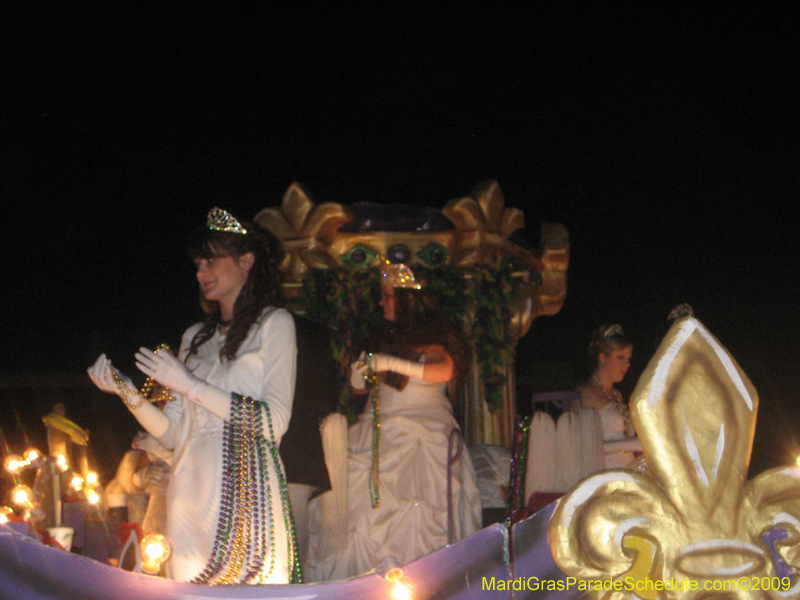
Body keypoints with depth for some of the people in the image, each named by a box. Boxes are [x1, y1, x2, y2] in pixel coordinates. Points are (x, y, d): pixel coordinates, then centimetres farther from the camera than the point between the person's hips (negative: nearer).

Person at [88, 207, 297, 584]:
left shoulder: (274, 324, 4)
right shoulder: (195, 337, 20)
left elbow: (275, 421, -9)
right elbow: (172, 434, 15)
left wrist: (189, 385, -9)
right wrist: (125, 391, 0)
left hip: (246, 496, -5)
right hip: (191, 493, 5)